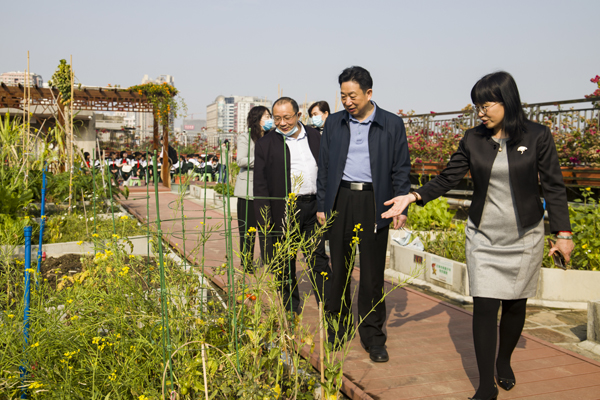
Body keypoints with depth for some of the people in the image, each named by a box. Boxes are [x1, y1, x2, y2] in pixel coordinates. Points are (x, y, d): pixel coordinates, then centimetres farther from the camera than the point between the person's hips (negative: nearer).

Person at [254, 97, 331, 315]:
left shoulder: (315, 137, 10)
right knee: (285, 265, 8)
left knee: (318, 259, 6)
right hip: (283, 211, -2)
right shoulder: (266, 143, 0)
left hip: (313, 207, 2)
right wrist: (265, 221, -9)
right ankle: (291, 311, 22)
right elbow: (260, 185, -3)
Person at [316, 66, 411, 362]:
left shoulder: (392, 125, 2)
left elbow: (401, 169, 4)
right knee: (339, 268, 9)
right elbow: (324, 166, 12)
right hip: (340, 201, 2)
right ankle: (338, 328, 24)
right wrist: (322, 205, 8)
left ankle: (373, 336, 15)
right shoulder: (334, 123, 9)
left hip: (374, 202, -2)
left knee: (373, 272, 3)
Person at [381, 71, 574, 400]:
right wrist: (414, 197, -14)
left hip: (524, 236, -1)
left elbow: (553, 186, -1)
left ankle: (504, 362, 38)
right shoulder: (473, 139, 1)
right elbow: (448, 178, 1)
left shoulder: (537, 136, -5)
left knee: (515, 304, 11)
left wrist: (563, 232, -4)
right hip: (483, 236, 1)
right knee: (484, 307, -4)